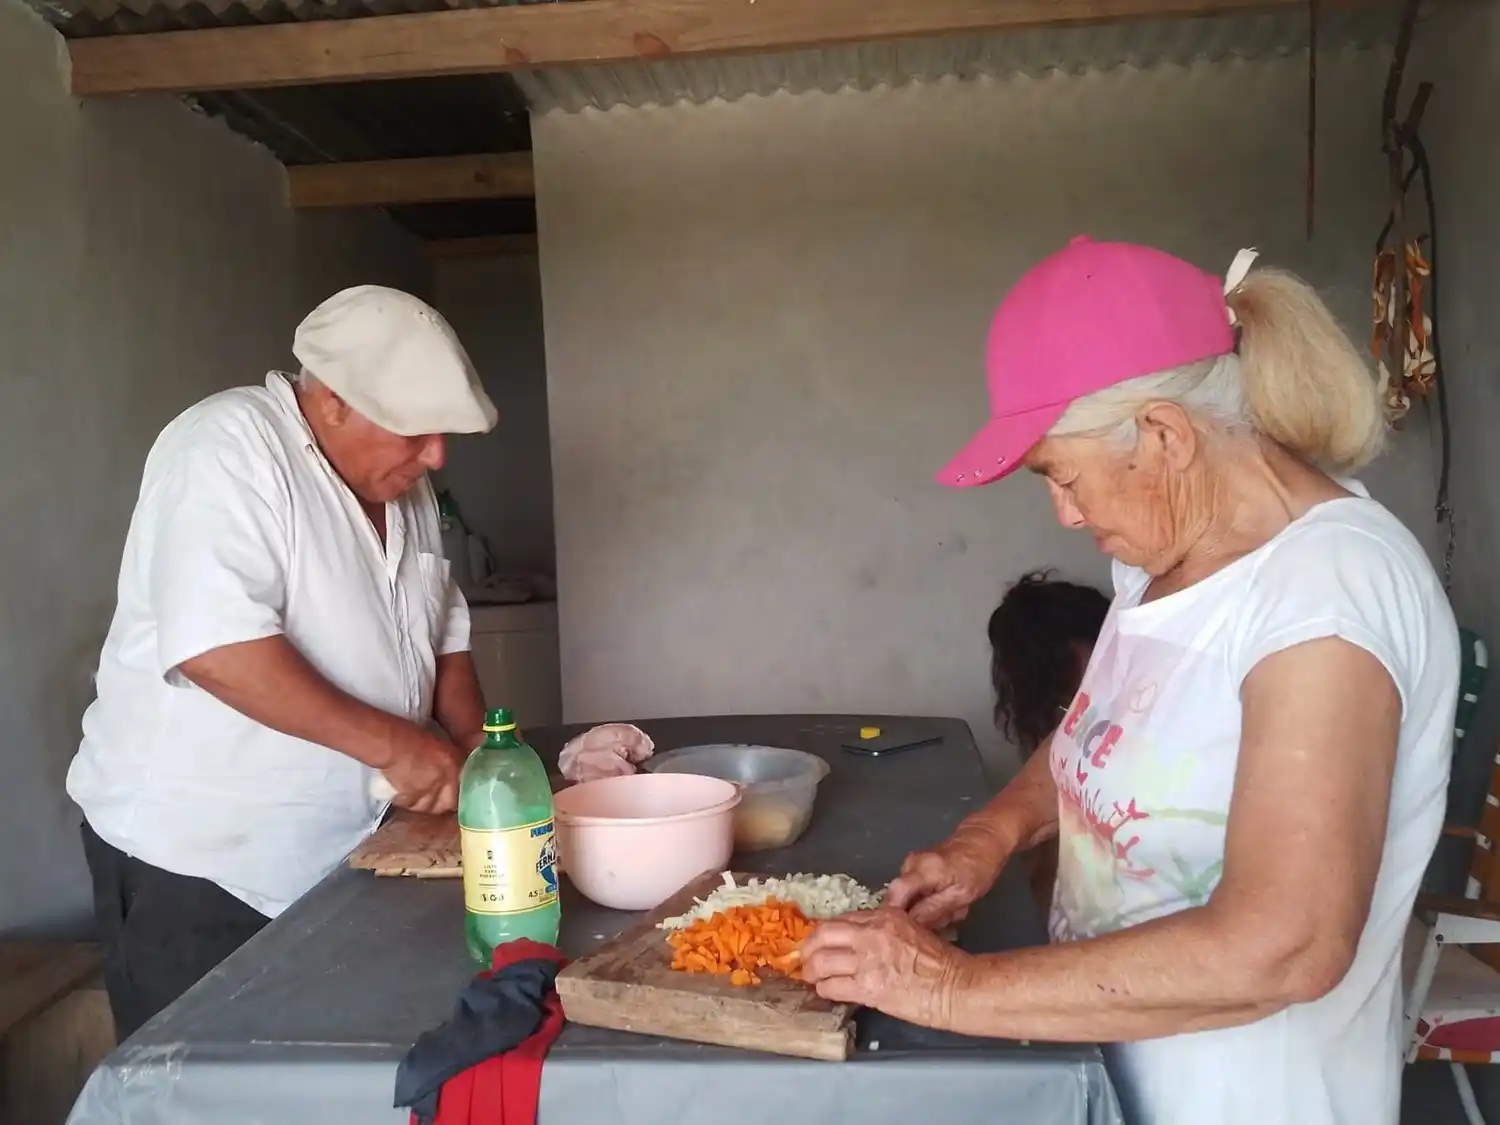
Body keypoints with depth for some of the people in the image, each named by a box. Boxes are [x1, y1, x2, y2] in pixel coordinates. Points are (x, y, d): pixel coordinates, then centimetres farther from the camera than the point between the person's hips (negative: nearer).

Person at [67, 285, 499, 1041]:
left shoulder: (404, 487, 7)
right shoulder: (229, 446, -18)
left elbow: (442, 633, 14)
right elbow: (213, 644, -29)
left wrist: (477, 743, -1)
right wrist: (387, 741, -28)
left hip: (341, 852, 7)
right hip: (196, 855, -7)